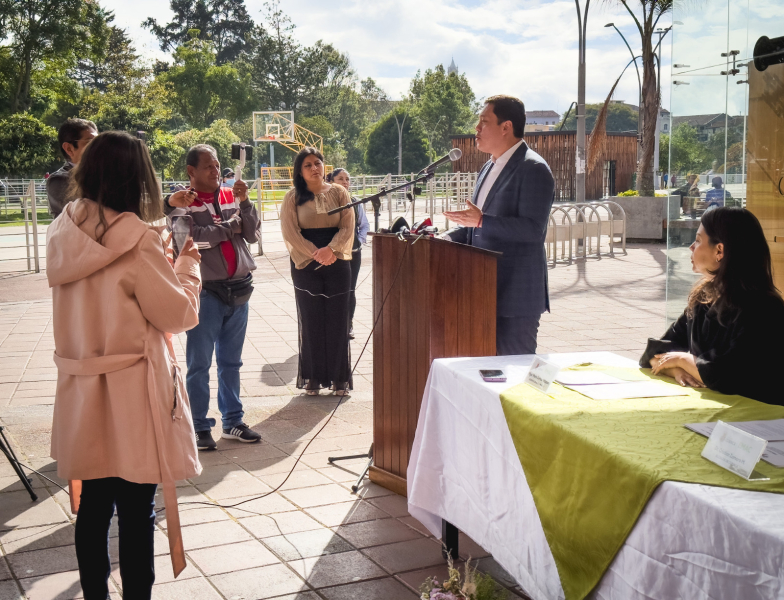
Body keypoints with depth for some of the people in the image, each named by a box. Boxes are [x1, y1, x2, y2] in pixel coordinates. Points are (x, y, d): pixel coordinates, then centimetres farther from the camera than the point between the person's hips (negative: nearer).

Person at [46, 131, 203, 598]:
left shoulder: (64, 233, 2)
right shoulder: (136, 240, -18)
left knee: (93, 507, 16)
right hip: (132, 396, -6)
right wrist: (187, 266, 6)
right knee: (137, 512, 5)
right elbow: (179, 314, -10)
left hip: (81, 394, 6)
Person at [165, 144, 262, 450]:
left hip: (238, 289, 5)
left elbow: (252, 234, 3)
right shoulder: (182, 202, -4)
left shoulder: (232, 196, 8)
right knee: (199, 364, 1)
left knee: (231, 362, 13)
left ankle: (232, 422, 23)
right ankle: (199, 427, 10)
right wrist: (230, 226, -9)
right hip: (205, 291, -4)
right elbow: (192, 236, -20)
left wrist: (244, 202, -10)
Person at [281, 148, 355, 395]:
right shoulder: (293, 197, 3)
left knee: (338, 320, 1)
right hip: (306, 266, -1)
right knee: (311, 321, 0)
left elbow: (348, 226, 0)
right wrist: (316, 254, -15)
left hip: (337, 264, 1)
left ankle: (339, 378, 8)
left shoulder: (339, 193, 7)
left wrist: (331, 249, -17)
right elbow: (290, 232, -4)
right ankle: (312, 378, 8)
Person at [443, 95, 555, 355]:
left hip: (516, 292, -9)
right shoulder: (489, 168, 17)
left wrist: (481, 221, -27)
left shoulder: (534, 169, -13)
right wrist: (449, 238, 9)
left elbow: (533, 228, -23)